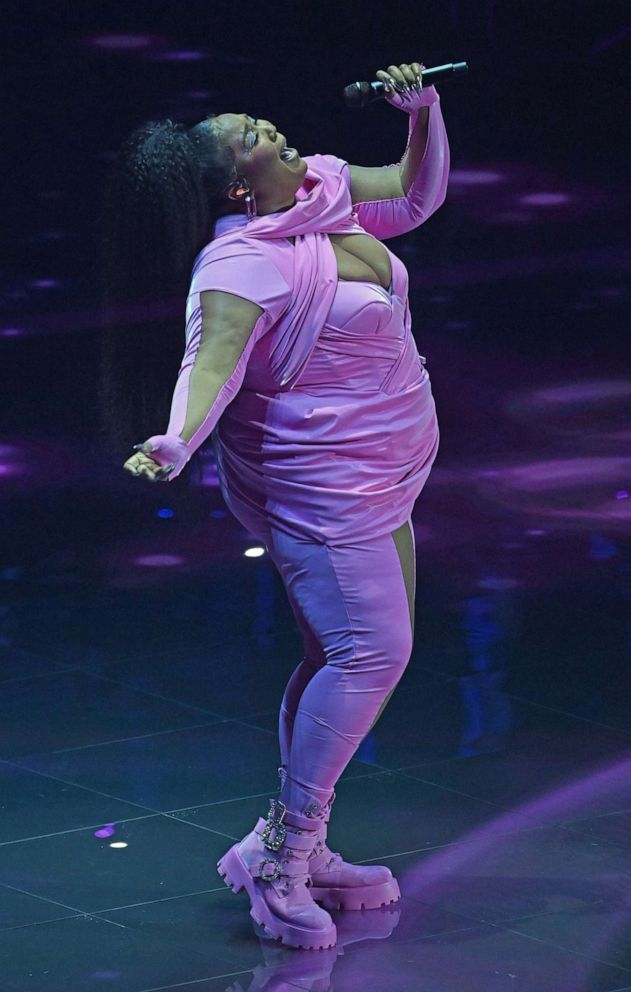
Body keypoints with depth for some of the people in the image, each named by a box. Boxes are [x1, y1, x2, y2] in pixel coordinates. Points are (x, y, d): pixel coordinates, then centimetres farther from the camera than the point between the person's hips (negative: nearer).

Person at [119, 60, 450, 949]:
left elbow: (418, 194, 19)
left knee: (348, 655, 11)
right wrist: (176, 441, -51)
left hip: (374, 478, 9)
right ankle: (281, 855, -10)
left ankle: (299, 849, 17)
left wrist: (423, 111, 4)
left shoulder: (327, 189, 4)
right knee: (368, 649, -15)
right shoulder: (244, 261, -22)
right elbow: (212, 361, -34)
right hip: (318, 484, -9)